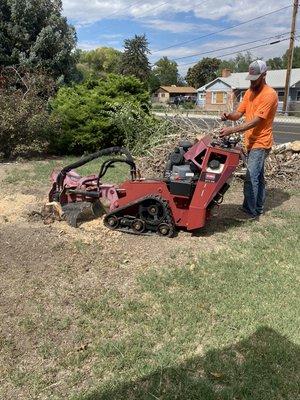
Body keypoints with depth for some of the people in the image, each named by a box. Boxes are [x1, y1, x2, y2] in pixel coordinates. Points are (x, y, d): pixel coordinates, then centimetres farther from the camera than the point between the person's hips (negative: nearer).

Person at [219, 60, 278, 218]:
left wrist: (231, 130, -30)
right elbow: (238, 113, 6)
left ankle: (250, 210, -2)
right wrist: (229, 116, -17)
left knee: (251, 178, -11)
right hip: (251, 141, 8)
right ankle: (258, 208, 24)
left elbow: (255, 121, -24)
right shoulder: (249, 92, 10)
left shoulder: (270, 95, -17)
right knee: (258, 177, 15)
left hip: (260, 143, -8)